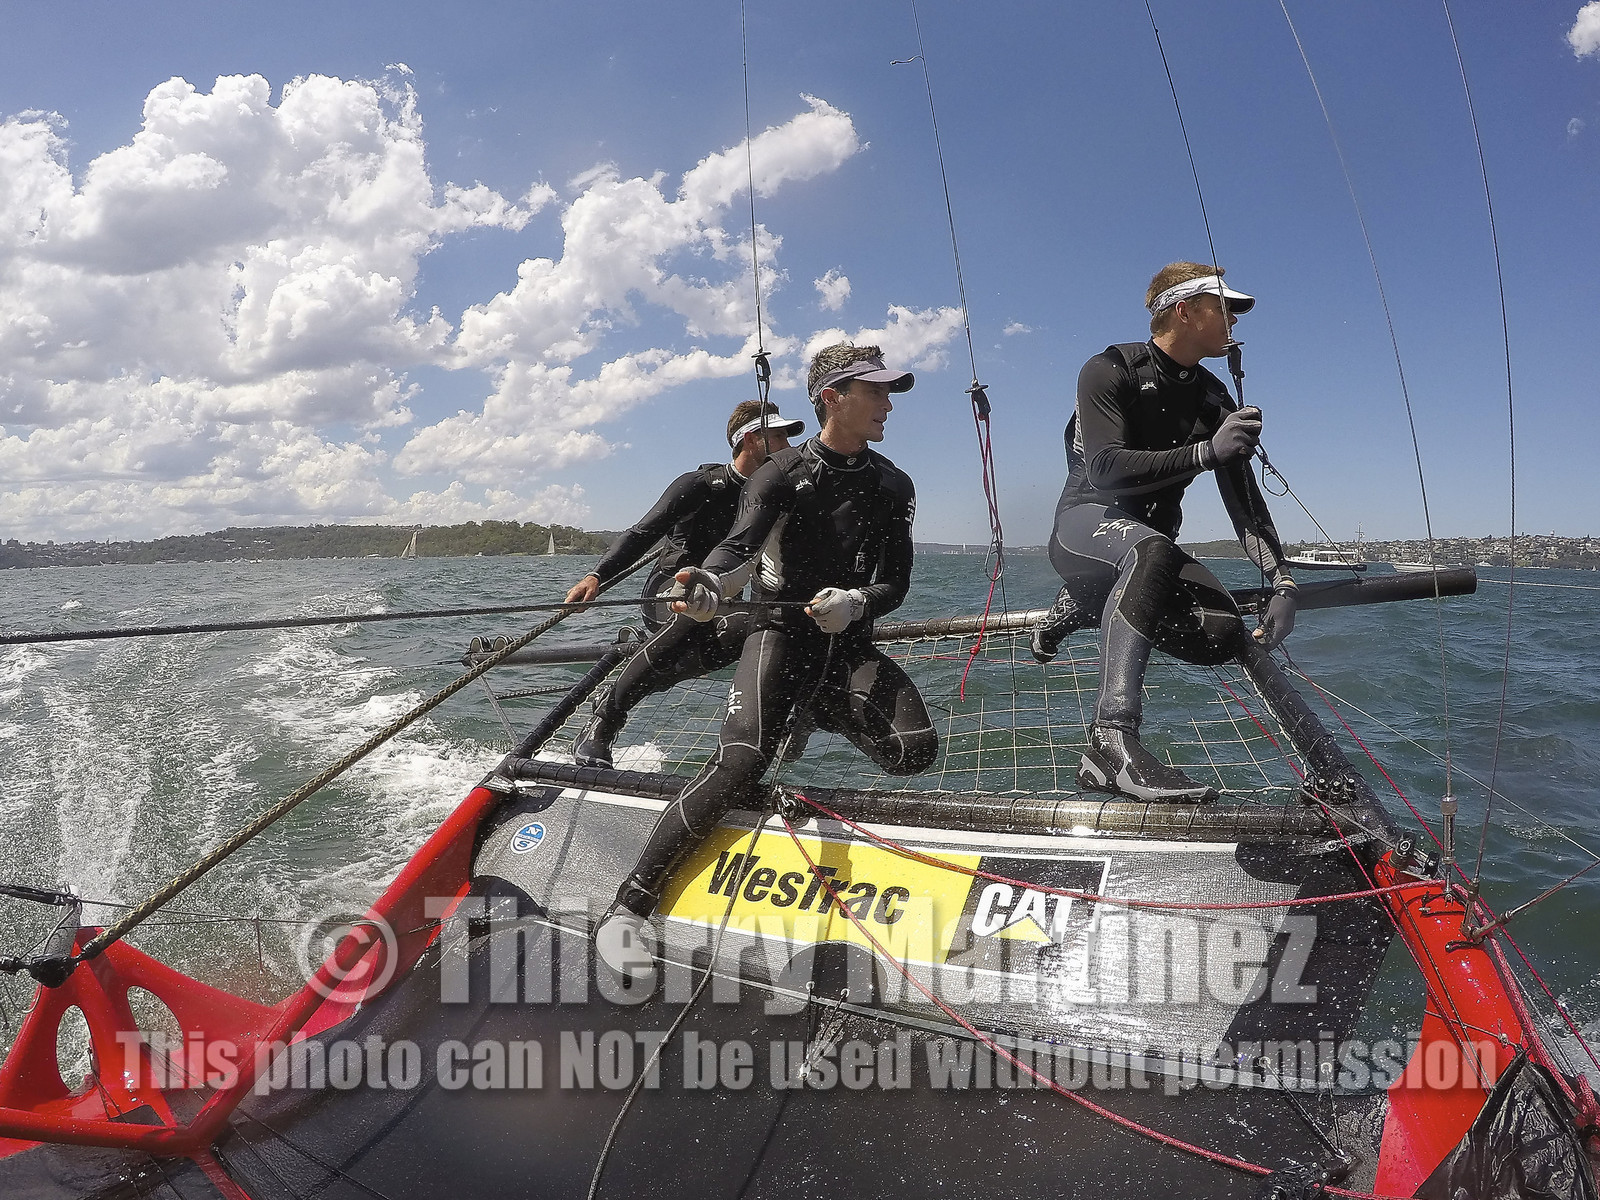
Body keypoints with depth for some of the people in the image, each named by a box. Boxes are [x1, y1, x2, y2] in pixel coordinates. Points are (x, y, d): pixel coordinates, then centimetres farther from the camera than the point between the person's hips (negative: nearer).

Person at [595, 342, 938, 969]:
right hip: (782, 633, -4)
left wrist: (853, 602, -19)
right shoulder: (783, 474, -2)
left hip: (851, 643, 4)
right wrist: (708, 586, -43)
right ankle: (625, 910, -18)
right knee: (741, 761, -26)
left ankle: (812, 713, 13)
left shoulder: (893, 486, 9)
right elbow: (740, 546, -19)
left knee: (915, 750, -19)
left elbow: (895, 585, 4)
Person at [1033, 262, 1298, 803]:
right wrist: (1206, 452, -30)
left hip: (1150, 545, 6)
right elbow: (1107, 470, -23)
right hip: (1085, 526, -6)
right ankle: (1111, 742, -48)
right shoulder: (1110, 371, -9)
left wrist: (1281, 579, -11)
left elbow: (1243, 497, 2)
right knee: (1153, 549, -41)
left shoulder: (1213, 399, 9)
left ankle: (1077, 608, 5)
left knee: (1223, 634, -22)